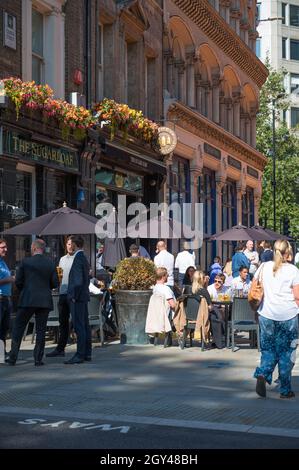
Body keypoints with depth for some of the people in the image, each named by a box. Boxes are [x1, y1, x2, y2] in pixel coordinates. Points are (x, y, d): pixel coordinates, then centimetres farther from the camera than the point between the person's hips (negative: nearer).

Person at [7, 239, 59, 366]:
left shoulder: (26, 262, -5)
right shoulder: (51, 264, 2)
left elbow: (18, 281, -2)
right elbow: (55, 283, 4)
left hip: (27, 300, -2)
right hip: (45, 301, 2)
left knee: (18, 328, 8)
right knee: (41, 330, 8)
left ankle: (13, 358, 7)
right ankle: (38, 358, 5)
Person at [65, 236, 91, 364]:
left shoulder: (78, 259, -15)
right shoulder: (84, 258, 15)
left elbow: (78, 280, -22)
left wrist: (74, 296, -17)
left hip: (77, 298, -10)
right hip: (83, 297, 10)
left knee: (79, 326, -8)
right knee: (85, 325, 12)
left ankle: (80, 355, -6)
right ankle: (87, 353, 18)